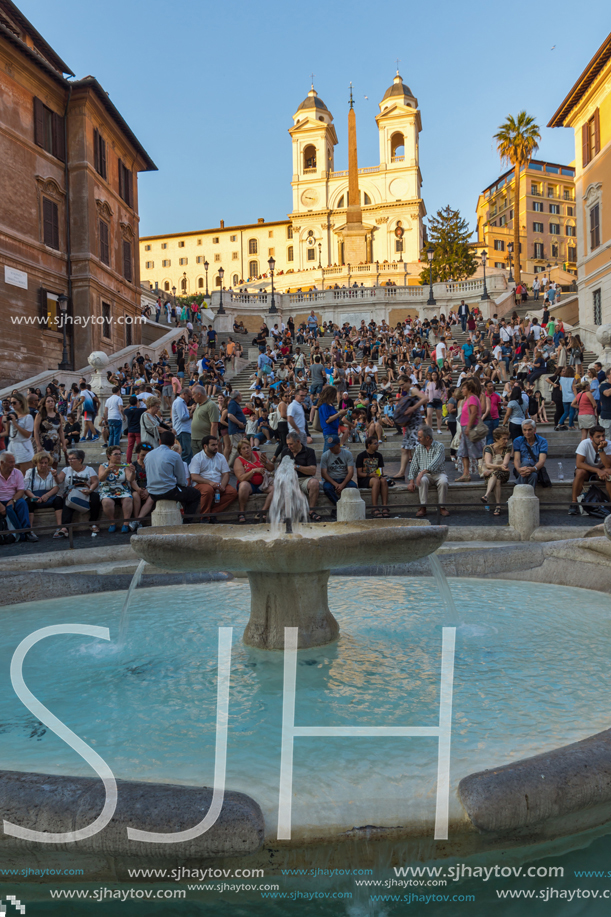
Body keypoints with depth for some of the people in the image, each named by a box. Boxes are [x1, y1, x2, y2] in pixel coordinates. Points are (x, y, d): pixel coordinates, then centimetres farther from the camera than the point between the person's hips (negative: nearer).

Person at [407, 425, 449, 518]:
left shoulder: (439, 446, -3)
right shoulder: (419, 448, 11)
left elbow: (435, 463, -19)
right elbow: (413, 465, 9)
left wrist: (423, 472, -32)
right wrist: (411, 481, -4)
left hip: (438, 473, -2)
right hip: (424, 475, 2)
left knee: (443, 482, -35)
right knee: (423, 481, -34)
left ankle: (441, 507, -19)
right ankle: (423, 508, -28)